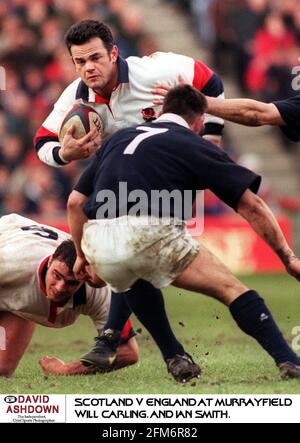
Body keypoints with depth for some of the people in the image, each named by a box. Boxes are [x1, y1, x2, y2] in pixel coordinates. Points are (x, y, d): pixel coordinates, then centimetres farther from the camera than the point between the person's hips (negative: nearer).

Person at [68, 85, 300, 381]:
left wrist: (81, 255, 38)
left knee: (139, 278, 37)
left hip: (97, 244, 5)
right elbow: (252, 206, 11)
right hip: (150, 232, -5)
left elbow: (75, 202, 26)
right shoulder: (195, 146, 15)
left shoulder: (119, 138, 28)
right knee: (231, 288, 3)